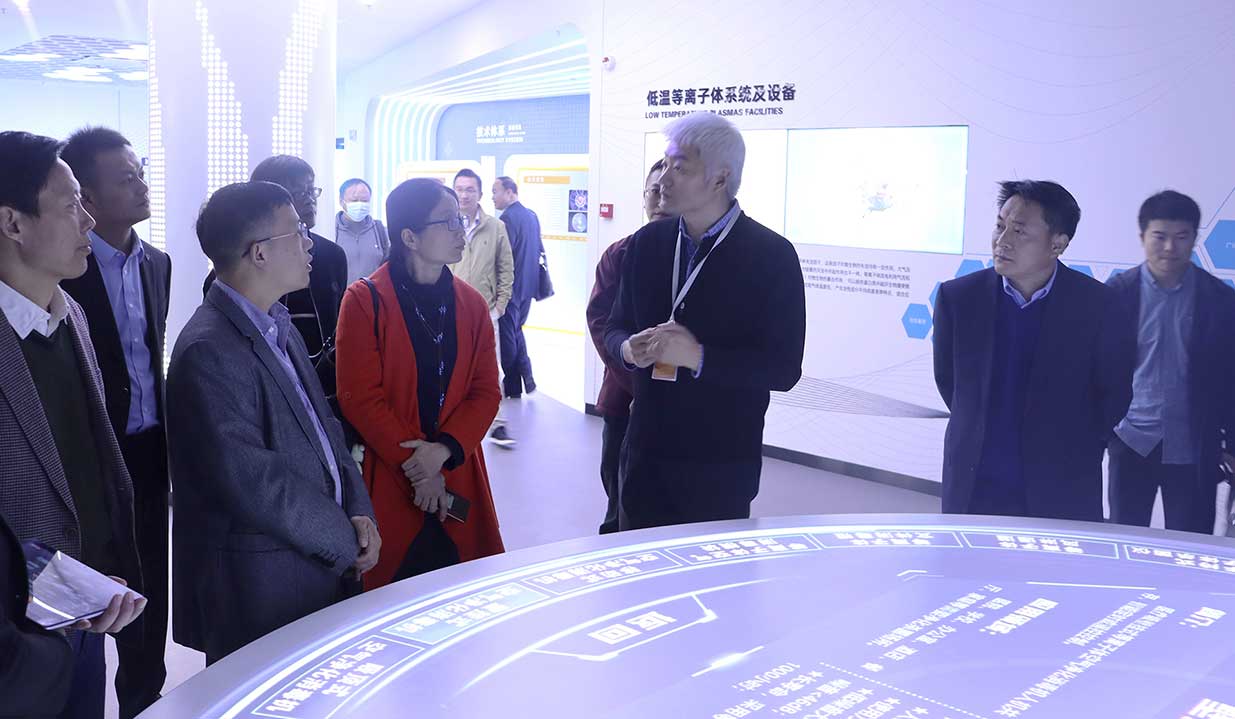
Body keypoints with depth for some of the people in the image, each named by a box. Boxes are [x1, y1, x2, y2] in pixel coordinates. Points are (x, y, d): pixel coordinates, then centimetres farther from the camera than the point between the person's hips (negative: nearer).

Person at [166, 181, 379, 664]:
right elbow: (250, 481, -24)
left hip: (320, 567, 8)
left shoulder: (278, 324, 10)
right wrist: (345, 539, -13)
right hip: (260, 585, -8)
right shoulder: (210, 351, -20)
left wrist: (358, 511, -1)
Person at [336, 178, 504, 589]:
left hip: (457, 475, 4)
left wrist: (442, 451, -13)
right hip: (387, 485, -4)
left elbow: (486, 392, 3)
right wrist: (415, 467, -13)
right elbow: (360, 398, -11)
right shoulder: (365, 302, -7)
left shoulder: (471, 305, 8)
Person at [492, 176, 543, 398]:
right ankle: (527, 378, 13)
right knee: (516, 331, 20)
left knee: (507, 335, 2)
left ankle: (512, 386, 8)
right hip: (529, 286, 8)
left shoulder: (508, 218, -17)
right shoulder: (532, 216, 10)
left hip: (511, 287, -8)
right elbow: (539, 250, 17)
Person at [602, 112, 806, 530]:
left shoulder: (772, 255, -9)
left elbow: (783, 369, -12)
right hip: (645, 453, 4)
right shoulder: (647, 242, 7)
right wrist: (629, 348, -9)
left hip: (722, 465, -4)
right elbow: (615, 328, 15)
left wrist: (699, 356, -22)